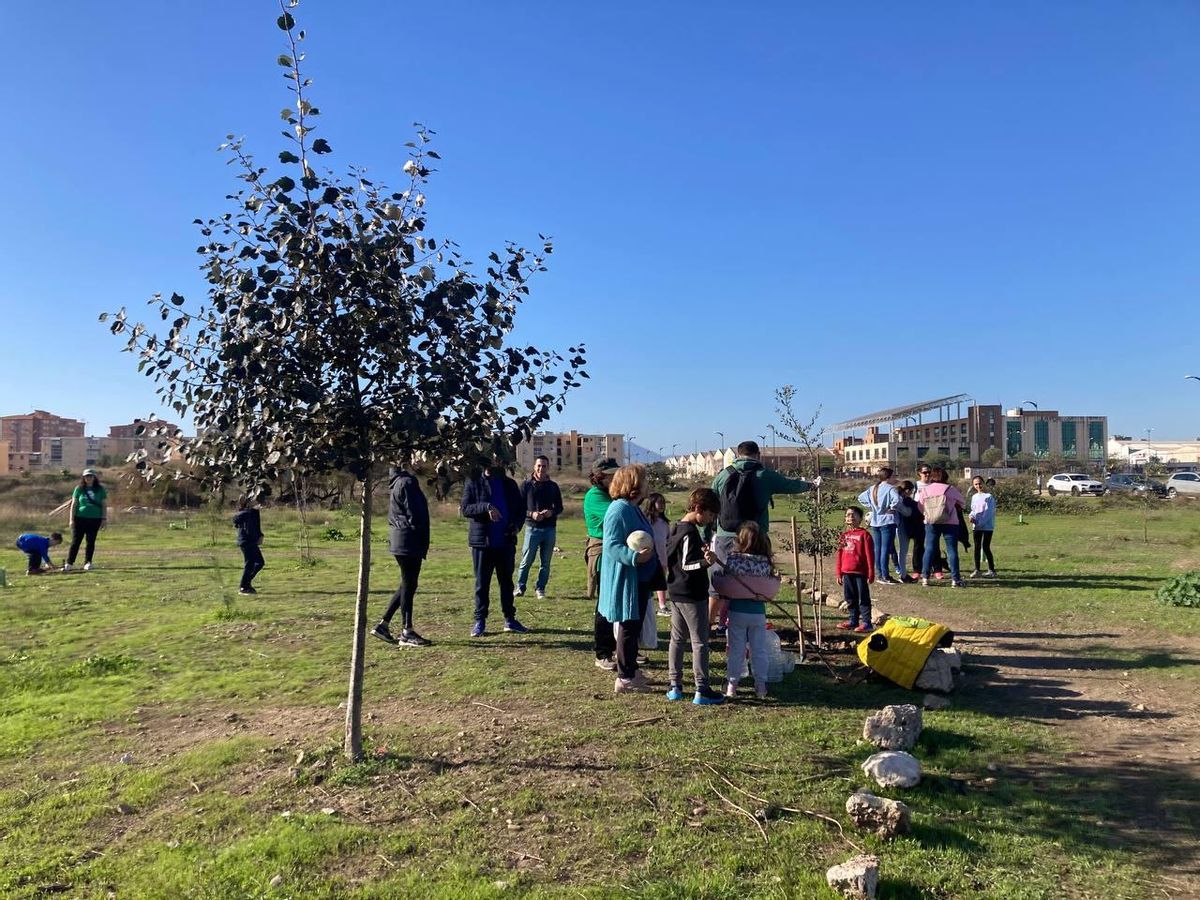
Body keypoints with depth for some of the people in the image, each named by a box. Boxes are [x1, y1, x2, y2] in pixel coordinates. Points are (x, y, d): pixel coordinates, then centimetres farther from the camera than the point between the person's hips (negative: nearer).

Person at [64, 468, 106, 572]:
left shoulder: (100, 489, 5)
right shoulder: (79, 489, 4)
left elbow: (104, 505, 7)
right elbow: (74, 504, 5)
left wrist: (104, 518, 0)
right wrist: (71, 519, -1)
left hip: (95, 519, 1)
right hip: (80, 518, 0)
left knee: (91, 542, 5)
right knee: (75, 542, 0)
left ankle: (87, 563, 13)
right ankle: (69, 564, 3)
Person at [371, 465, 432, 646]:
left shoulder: (401, 482, 18)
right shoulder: (406, 483, -13)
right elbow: (414, 514, -17)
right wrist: (422, 541, -10)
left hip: (401, 542, 10)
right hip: (409, 542, -10)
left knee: (407, 584, 15)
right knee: (408, 585, -3)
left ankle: (383, 625, 18)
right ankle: (407, 632, 4)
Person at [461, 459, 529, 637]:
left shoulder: (509, 484, 11)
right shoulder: (474, 482, -1)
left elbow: (521, 508, 15)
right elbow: (465, 509, -9)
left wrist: (517, 525, -4)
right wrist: (486, 507, -24)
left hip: (506, 541, 4)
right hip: (482, 541, -3)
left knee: (507, 581, 11)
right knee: (482, 583, 4)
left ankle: (510, 619, 21)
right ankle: (480, 621, 13)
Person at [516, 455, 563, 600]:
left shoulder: (553, 486, 8)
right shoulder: (527, 485, 1)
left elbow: (560, 508, 12)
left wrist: (552, 512, -10)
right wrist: (531, 514, -17)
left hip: (550, 529, 3)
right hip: (532, 528, -2)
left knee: (545, 562, 7)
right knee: (526, 561, -1)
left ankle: (541, 589, 17)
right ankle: (520, 587, 12)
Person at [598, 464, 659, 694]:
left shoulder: (633, 509, 12)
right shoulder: (619, 510, -20)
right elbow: (612, 546, -27)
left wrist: (656, 563, 27)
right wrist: (635, 556, -40)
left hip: (639, 580, 10)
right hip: (625, 580, -10)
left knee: (634, 626, 18)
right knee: (628, 627, -2)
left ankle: (630, 669, 31)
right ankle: (624, 679, 7)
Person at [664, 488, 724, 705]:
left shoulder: (674, 529, 9)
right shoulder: (690, 533, -19)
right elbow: (686, 565, -22)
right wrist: (705, 561, -38)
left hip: (675, 593, 9)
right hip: (693, 595, -9)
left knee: (677, 639, 14)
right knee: (700, 642, -1)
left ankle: (674, 685, 19)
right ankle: (702, 690, 3)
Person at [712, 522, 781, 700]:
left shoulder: (732, 560, -13)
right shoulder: (766, 562, -7)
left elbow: (720, 583, -9)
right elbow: (772, 588, 1)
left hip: (737, 611, -1)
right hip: (759, 612, 1)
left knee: (736, 649, 10)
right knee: (759, 649, 12)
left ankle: (731, 685, 15)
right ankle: (761, 686, 17)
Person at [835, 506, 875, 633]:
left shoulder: (864, 534, -7)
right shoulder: (844, 535, 10)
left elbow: (870, 555, -8)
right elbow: (840, 555, 13)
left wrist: (871, 573, -10)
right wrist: (839, 573, 12)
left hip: (860, 572, -6)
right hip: (847, 573, 6)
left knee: (863, 598, 0)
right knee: (850, 598, 13)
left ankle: (866, 623, 5)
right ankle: (853, 620, 24)